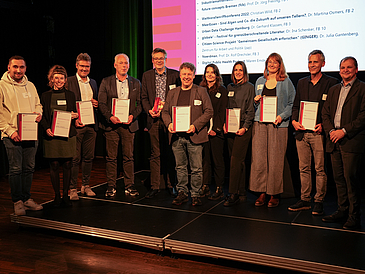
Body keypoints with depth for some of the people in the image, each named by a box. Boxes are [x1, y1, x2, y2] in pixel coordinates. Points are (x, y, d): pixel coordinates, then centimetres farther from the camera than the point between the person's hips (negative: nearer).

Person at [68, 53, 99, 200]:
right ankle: (73, 188, 6)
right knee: (75, 159, -2)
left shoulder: (93, 82, 17)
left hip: (91, 125, 5)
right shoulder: (69, 81, -1)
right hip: (76, 125, -5)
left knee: (88, 157, 9)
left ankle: (85, 186, 21)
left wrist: (96, 104, 0)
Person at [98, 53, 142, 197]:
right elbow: (101, 103, 1)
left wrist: (133, 115, -9)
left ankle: (129, 186, 12)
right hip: (111, 124, -1)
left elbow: (140, 103, 8)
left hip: (128, 124, 1)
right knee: (111, 157, 3)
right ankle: (111, 186, 11)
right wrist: (110, 116, -15)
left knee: (129, 156, 3)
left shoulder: (136, 83, 10)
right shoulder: (106, 82, 6)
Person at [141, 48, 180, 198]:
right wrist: (150, 111, -6)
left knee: (170, 153, 6)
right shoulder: (147, 75, 11)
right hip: (154, 119, 1)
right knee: (155, 154, 3)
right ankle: (155, 186, 9)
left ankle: (170, 184, 18)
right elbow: (144, 97, 10)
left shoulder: (175, 74, 3)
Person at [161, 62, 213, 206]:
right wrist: (169, 123, -5)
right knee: (180, 167, 11)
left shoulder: (201, 91, 3)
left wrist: (195, 126, -13)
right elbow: (165, 111, 16)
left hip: (194, 136, -3)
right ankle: (182, 193, 22)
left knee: (196, 168, 0)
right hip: (176, 136, 3)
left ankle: (195, 194, 13)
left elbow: (209, 111, -2)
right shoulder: (173, 93, 14)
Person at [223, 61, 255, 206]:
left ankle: (233, 194, -8)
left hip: (243, 127, -6)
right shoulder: (229, 87, 16)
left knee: (236, 160, -11)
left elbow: (250, 110, -5)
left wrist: (245, 127, -13)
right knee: (238, 162, 8)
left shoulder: (249, 87, -1)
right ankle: (241, 193, 14)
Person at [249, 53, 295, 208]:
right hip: (260, 123, 4)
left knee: (275, 159, -3)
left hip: (278, 124, -3)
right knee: (259, 159, -1)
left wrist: (282, 116, -12)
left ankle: (274, 194, 8)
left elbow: (292, 104, 2)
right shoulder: (260, 81, 16)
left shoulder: (286, 82, 4)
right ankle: (262, 192, 9)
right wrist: (256, 101, 1)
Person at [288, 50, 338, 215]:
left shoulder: (331, 83, -1)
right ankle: (305, 200, 19)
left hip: (319, 133, -5)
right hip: (301, 132, 5)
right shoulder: (301, 83, 15)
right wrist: (294, 121, -1)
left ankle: (319, 201, 11)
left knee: (320, 169, 1)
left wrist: (323, 124, -16)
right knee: (304, 168, 10)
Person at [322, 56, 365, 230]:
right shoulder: (333, 90, 20)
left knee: (351, 178, -6)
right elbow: (325, 113, 16)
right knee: (338, 178, 9)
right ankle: (342, 211, 19)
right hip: (334, 140, 6)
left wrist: (344, 131, -14)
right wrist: (330, 131, -2)